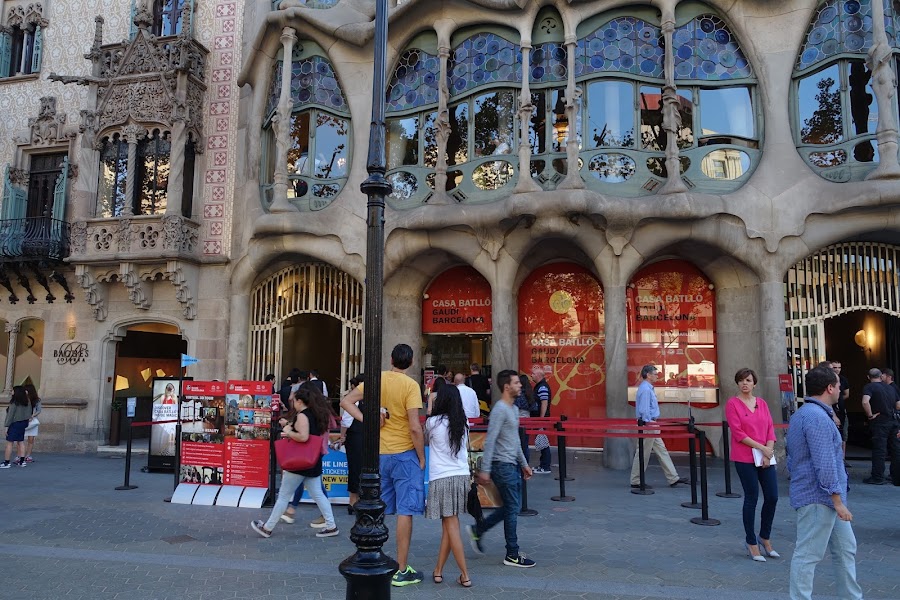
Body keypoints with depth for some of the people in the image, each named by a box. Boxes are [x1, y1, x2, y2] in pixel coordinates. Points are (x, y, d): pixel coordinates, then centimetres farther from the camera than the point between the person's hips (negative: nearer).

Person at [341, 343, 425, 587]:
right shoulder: (410, 385, -14)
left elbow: (346, 401, 1)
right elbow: (415, 427, -17)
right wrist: (422, 458, -7)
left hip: (379, 453, 5)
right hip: (404, 453, -5)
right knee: (405, 511, 2)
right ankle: (401, 571, 8)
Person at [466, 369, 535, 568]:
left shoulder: (514, 409, 14)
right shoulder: (500, 409, -16)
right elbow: (490, 441, -20)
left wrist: (524, 464, 23)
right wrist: (485, 470, -22)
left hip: (513, 465, 10)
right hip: (503, 466, -10)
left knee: (511, 507, 14)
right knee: (512, 508, -2)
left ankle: (477, 530, 25)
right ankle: (512, 555, 9)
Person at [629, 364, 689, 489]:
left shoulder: (648, 388, 15)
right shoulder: (645, 389, -17)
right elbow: (644, 410, -23)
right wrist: (649, 424, -21)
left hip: (651, 425, 11)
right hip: (647, 425, -11)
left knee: (662, 451, 12)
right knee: (643, 453, -3)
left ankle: (673, 478, 16)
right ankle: (636, 481, 5)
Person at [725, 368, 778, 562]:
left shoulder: (762, 403, 9)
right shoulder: (732, 403, -5)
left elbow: (770, 429, 6)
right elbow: (738, 433, -11)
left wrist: (769, 452, -7)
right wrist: (761, 448, -14)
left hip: (766, 458, 5)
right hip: (745, 458, -5)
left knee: (772, 497, 6)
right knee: (752, 498, 2)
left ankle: (765, 537, 27)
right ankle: (751, 542, 17)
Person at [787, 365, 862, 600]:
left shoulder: (802, 414, 15)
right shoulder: (817, 417, -20)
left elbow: (793, 460, 22)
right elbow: (825, 464, -23)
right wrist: (838, 501, -18)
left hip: (824, 499, 10)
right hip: (819, 498, -10)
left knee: (845, 549, 18)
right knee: (808, 554, -2)